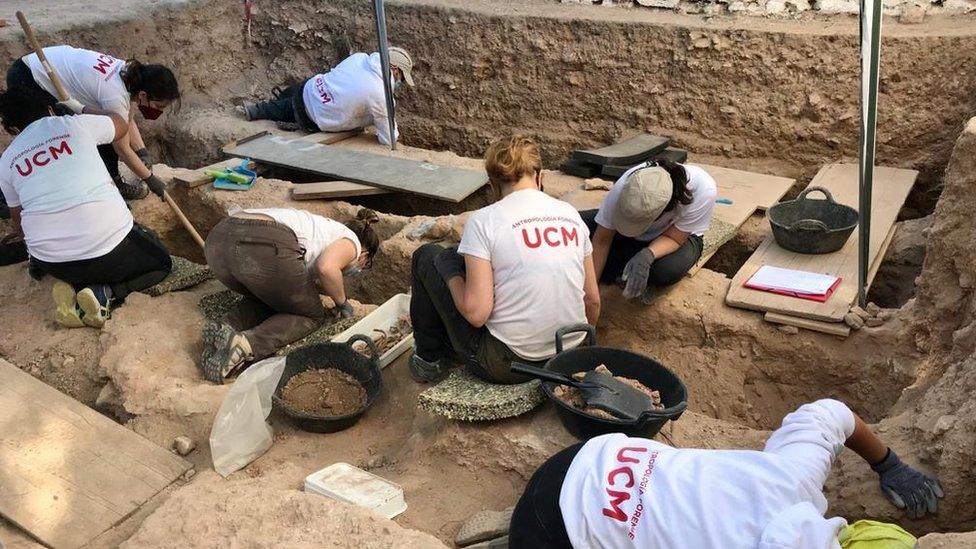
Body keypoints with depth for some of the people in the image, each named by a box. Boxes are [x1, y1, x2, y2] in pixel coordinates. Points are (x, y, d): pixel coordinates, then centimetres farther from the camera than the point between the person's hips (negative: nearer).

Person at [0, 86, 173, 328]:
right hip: (109, 247, -3)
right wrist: (84, 109, 40)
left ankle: (73, 286, 4)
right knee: (161, 263, 24)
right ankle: (103, 293, -2)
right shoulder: (75, 125, 2)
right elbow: (121, 125, 23)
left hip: (51, 261, 4)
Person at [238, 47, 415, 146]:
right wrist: (393, 133, 9)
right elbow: (388, 140, -15)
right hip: (312, 122, -4)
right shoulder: (379, 95, -24)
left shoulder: (359, 57, -5)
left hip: (308, 88, 4)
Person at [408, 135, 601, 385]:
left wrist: (452, 277, -1)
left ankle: (430, 359, 27)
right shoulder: (571, 213, 1)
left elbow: (476, 313, -21)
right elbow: (592, 301, 5)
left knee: (427, 256, 12)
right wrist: (581, 340, 25)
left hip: (507, 365, -6)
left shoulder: (484, 221, -14)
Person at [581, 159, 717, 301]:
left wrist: (647, 256, -47)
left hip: (679, 235, -2)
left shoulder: (703, 190, -37)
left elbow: (672, 238, -26)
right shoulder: (622, 188, -33)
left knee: (668, 269, -38)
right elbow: (602, 241, -25)